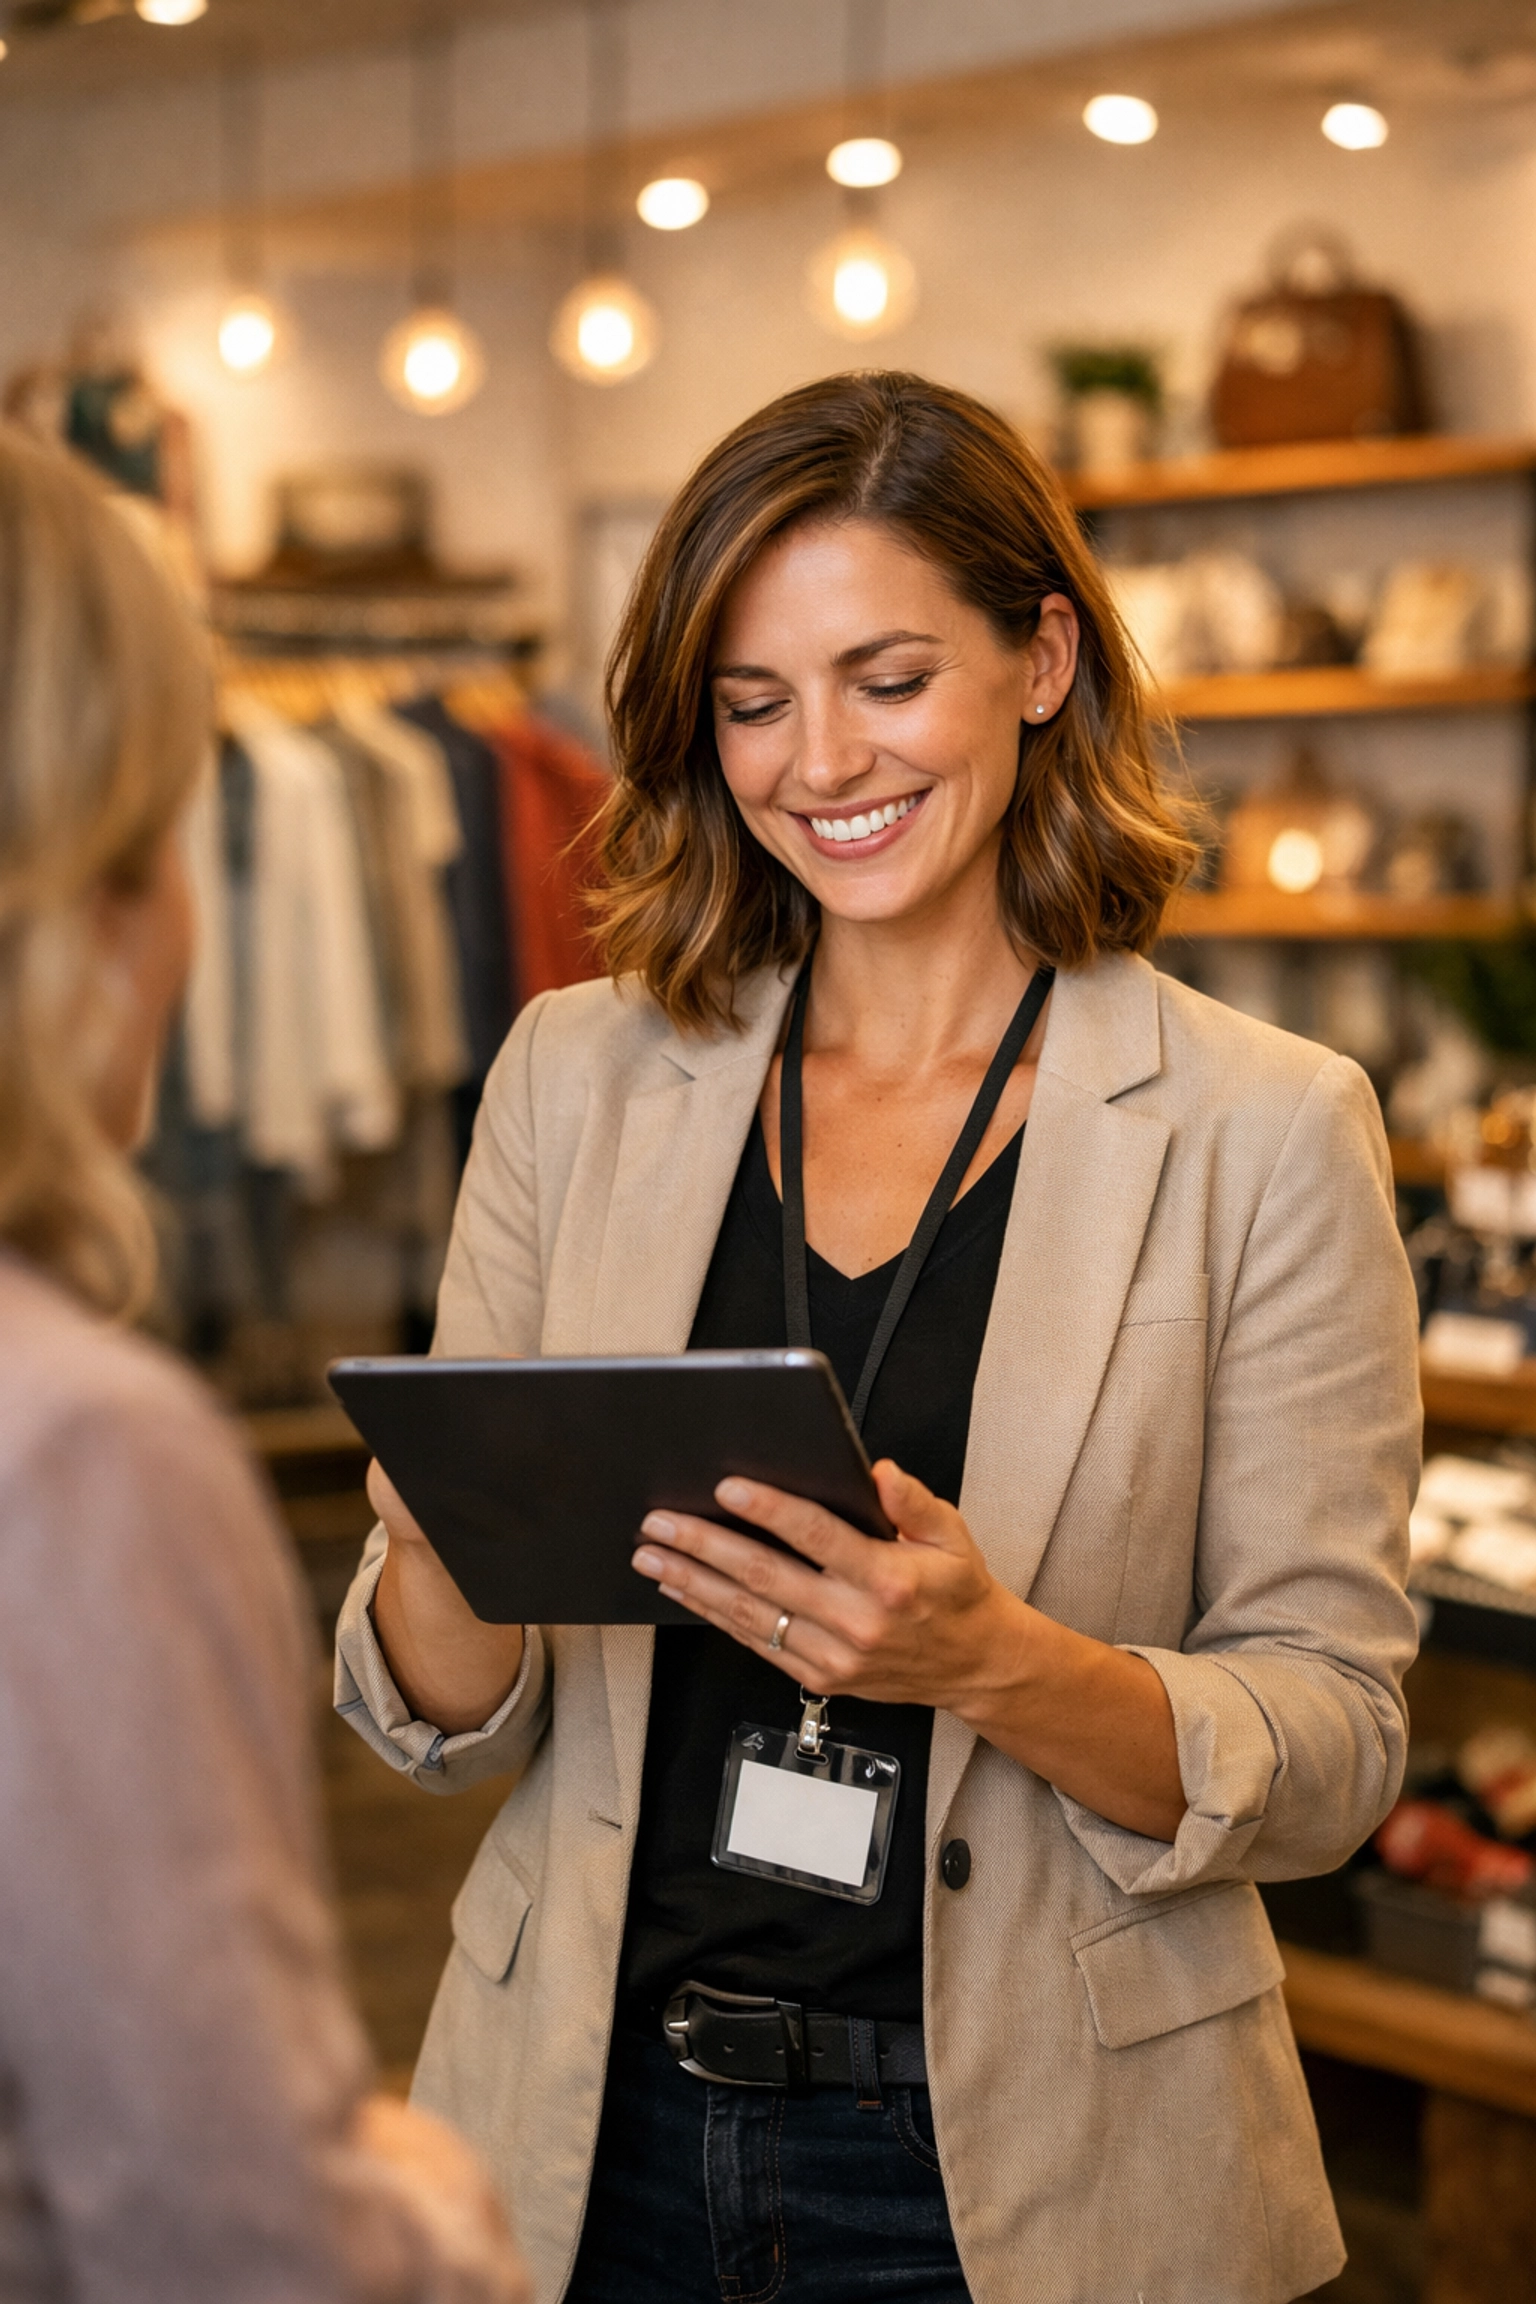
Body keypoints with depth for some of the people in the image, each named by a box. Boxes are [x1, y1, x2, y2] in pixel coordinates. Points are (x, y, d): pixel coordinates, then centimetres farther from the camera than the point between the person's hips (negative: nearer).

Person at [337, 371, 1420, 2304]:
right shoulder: (576, 1077, 1)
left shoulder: (1266, 1131, -7)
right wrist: (452, 1554, -20)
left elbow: (1332, 1753, -7)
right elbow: (442, 1726, 2)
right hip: (591, 2140, 3)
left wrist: (995, 1661, -25)